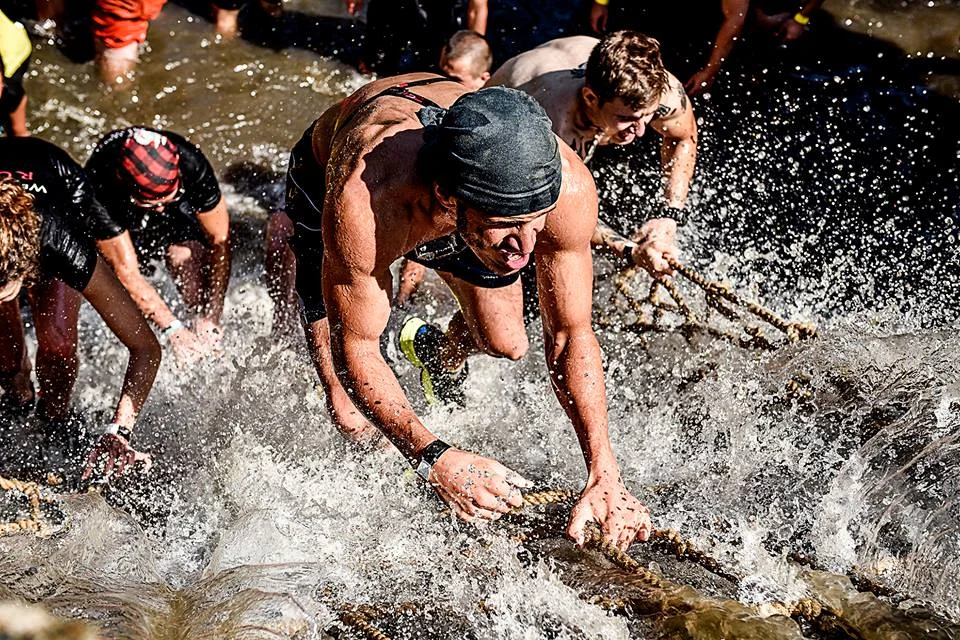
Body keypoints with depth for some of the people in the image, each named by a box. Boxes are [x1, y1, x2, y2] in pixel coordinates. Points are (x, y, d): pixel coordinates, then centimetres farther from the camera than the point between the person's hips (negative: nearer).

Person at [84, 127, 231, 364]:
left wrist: (210, 318, -31)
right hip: (120, 225, 0)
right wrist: (174, 330, -40)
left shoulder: (191, 164, -37)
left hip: (178, 215, 0)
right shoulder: (99, 187, -41)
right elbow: (127, 273, -35)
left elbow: (220, 240, -25)